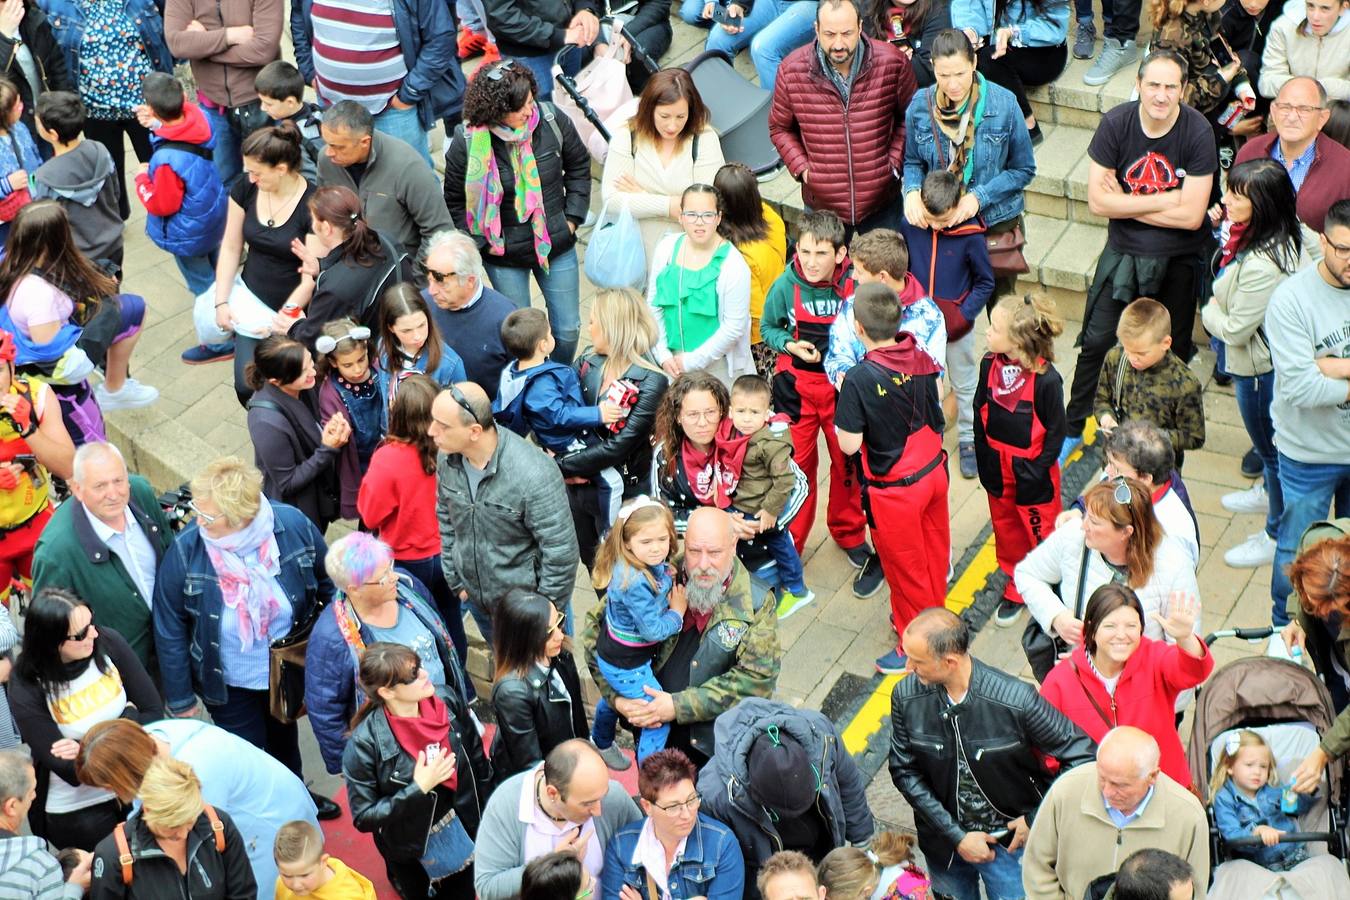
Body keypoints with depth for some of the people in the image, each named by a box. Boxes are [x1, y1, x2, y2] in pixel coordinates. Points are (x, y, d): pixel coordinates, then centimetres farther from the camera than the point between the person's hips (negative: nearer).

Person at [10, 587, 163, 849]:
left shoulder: (108, 643, -11)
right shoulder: (26, 691, -18)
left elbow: (154, 713, -6)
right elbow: (72, 772, -19)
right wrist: (129, 715, -16)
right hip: (75, 812, -3)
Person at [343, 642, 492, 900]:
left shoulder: (448, 701, -16)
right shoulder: (365, 744, -28)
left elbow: (478, 761, 1)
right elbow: (363, 817, -21)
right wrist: (418, 789, -29)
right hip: (413, 854, -3)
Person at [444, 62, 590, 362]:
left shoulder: (552, 120, -14)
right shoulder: (467, 142, -20)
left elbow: (579, 166, 5)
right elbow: (454, 200, -5)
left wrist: (572, 218, 1)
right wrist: (481, 244, -8)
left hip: (557, 245, 2)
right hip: (504, 255, -2)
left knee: (568, 329, 14)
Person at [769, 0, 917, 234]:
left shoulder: (893, 63, -13)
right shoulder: (791, 70, -12)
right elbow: (780, 128, 5)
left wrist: (894, 161, -5)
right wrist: (801, 168, -6)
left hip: (882, 202, 0)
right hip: (822, 206, 0)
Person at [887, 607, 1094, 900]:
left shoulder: (1016, 700, -28)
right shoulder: (906, 696, -18)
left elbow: (1082, 755, -18)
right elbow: (904, 771, -8)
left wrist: (1037, 820, -14)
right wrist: (956, 836, -13)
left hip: (1009, 839, -3)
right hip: (944, 841, 3)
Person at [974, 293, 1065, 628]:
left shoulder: (1046, 379, -25)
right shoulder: (990, 364, -9)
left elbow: (1056, 430, -14)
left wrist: (1036, 470, -13)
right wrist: (985, 461, 4)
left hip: (1032, 471, -6)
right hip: (997, 466, 6)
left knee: (1040, 533, 10)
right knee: (1006, 529, 21)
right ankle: (1016, 587, 40)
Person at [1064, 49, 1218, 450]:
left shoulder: (1198, 132, -19)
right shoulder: (1116, 123, -14)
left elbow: (1191, 216, -20)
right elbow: (1098, 201, -15)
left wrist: (1126, 202, -16)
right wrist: (1166, 199, -19)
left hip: (1178, 259, -1)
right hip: (1123, 251, 1)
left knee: (1172, 353, 12)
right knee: (1095, 341, 4)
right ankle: (1073, 427, 23)